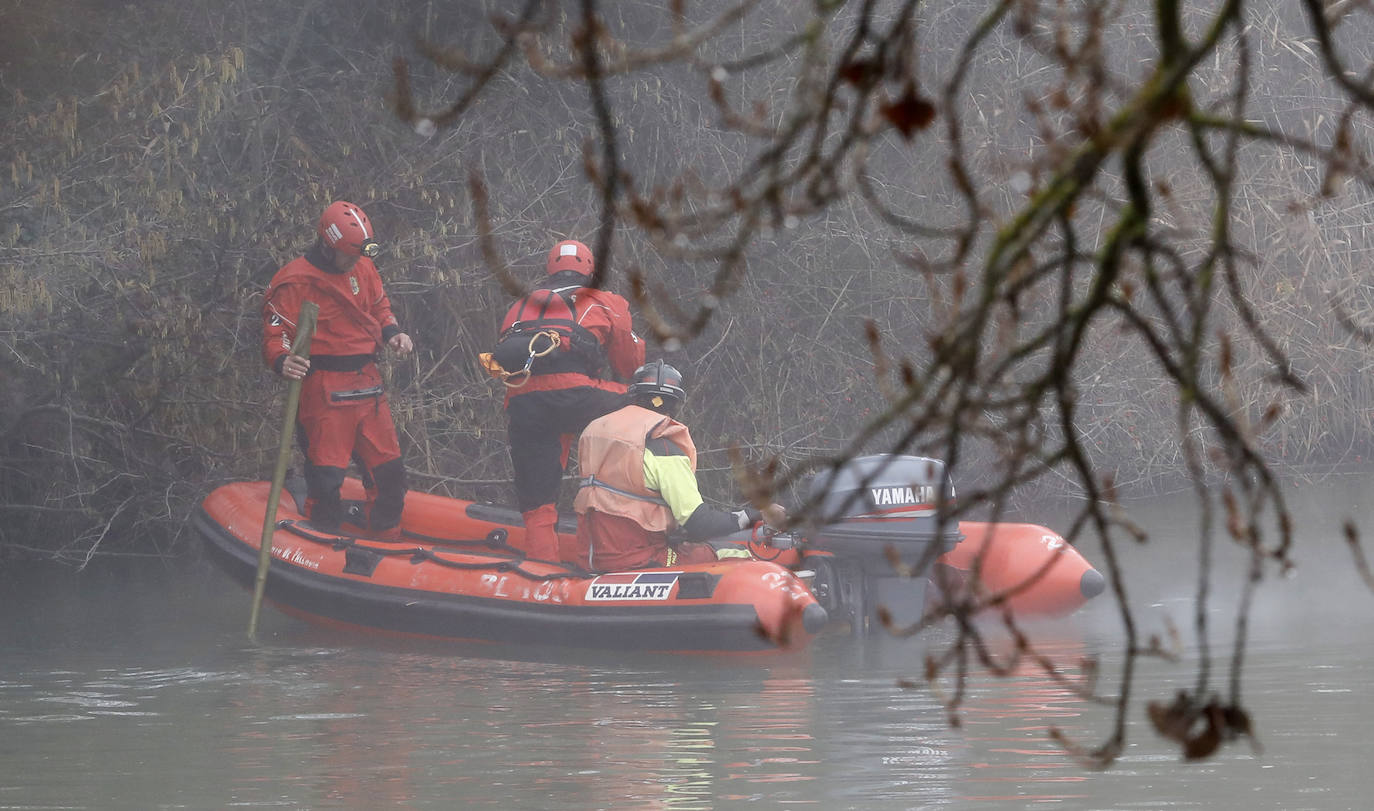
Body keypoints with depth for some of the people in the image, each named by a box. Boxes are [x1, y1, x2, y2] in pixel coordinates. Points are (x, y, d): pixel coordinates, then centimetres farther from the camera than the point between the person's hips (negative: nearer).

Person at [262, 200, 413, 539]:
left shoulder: (363, 268, 9)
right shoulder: (296, 282, -13)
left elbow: (379, 306, 25)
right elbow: (275, 334, -13)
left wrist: (391, 332, 4)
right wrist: (283, 361, -34)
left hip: (367, 384, 7)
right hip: (324, 392, -7)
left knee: (389, 472, 11)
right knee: (327, 476, -7)